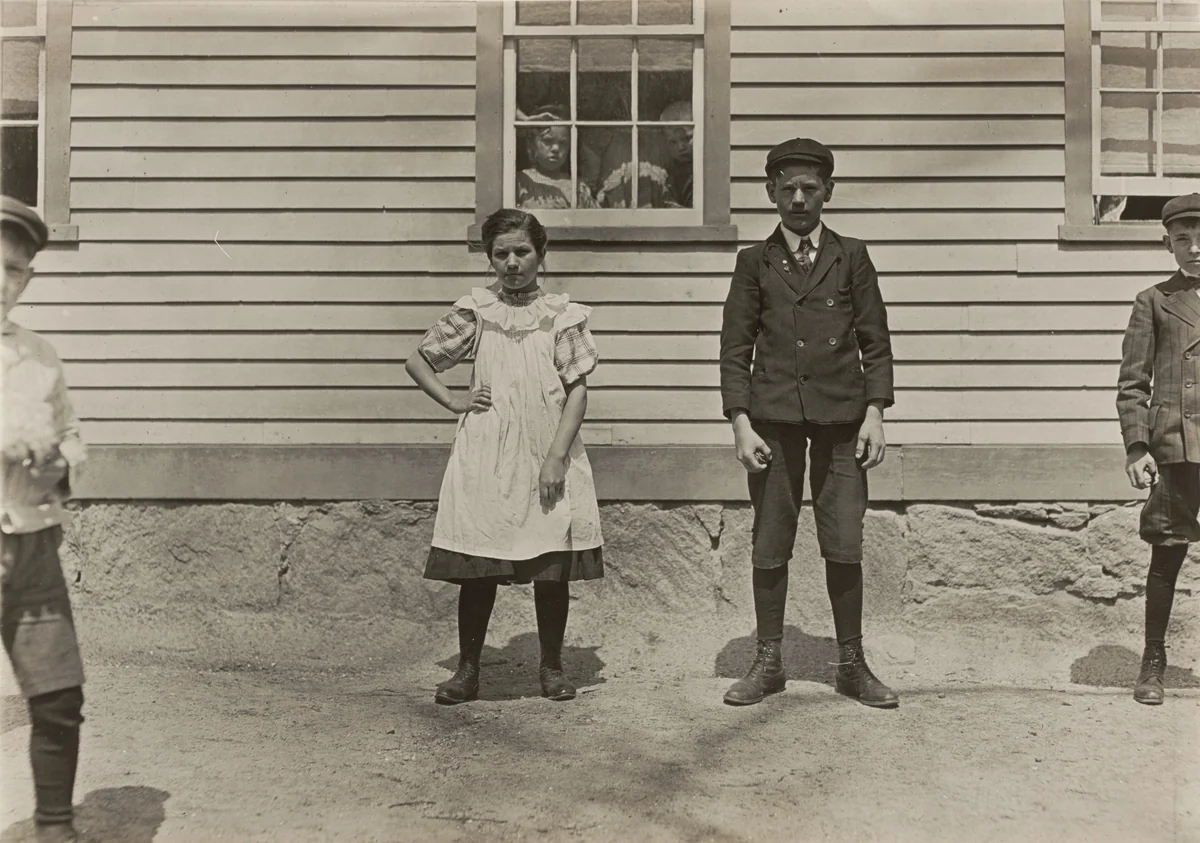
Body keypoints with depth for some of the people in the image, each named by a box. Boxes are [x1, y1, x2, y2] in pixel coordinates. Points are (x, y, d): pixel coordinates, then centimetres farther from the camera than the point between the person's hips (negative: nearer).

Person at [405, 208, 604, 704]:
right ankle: (468, 668, 17)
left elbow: (578, 388, -2)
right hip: (485, 460, 0)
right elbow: (417, 361, 14)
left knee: (553, 568, 5)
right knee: (478, 569, 3)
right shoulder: (474, 313, 4)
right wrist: (455, 402, 0)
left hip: (549, 459, 0)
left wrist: (557, 457, -11)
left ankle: (552, 667, 21)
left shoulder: (562, 315, 2)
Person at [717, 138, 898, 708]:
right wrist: (740, 422, -4)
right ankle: (768, 662, 16)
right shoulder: (755, 262, 9)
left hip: (840, 415, 0)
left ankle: (852, 665, 15)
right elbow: (735, 348, 6)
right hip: (773, 415, 0)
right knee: (769, 546, 3)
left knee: (844, 546, 1)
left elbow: (875, 341, 8)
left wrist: (874, 413, -2)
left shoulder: (851, 257, 10)